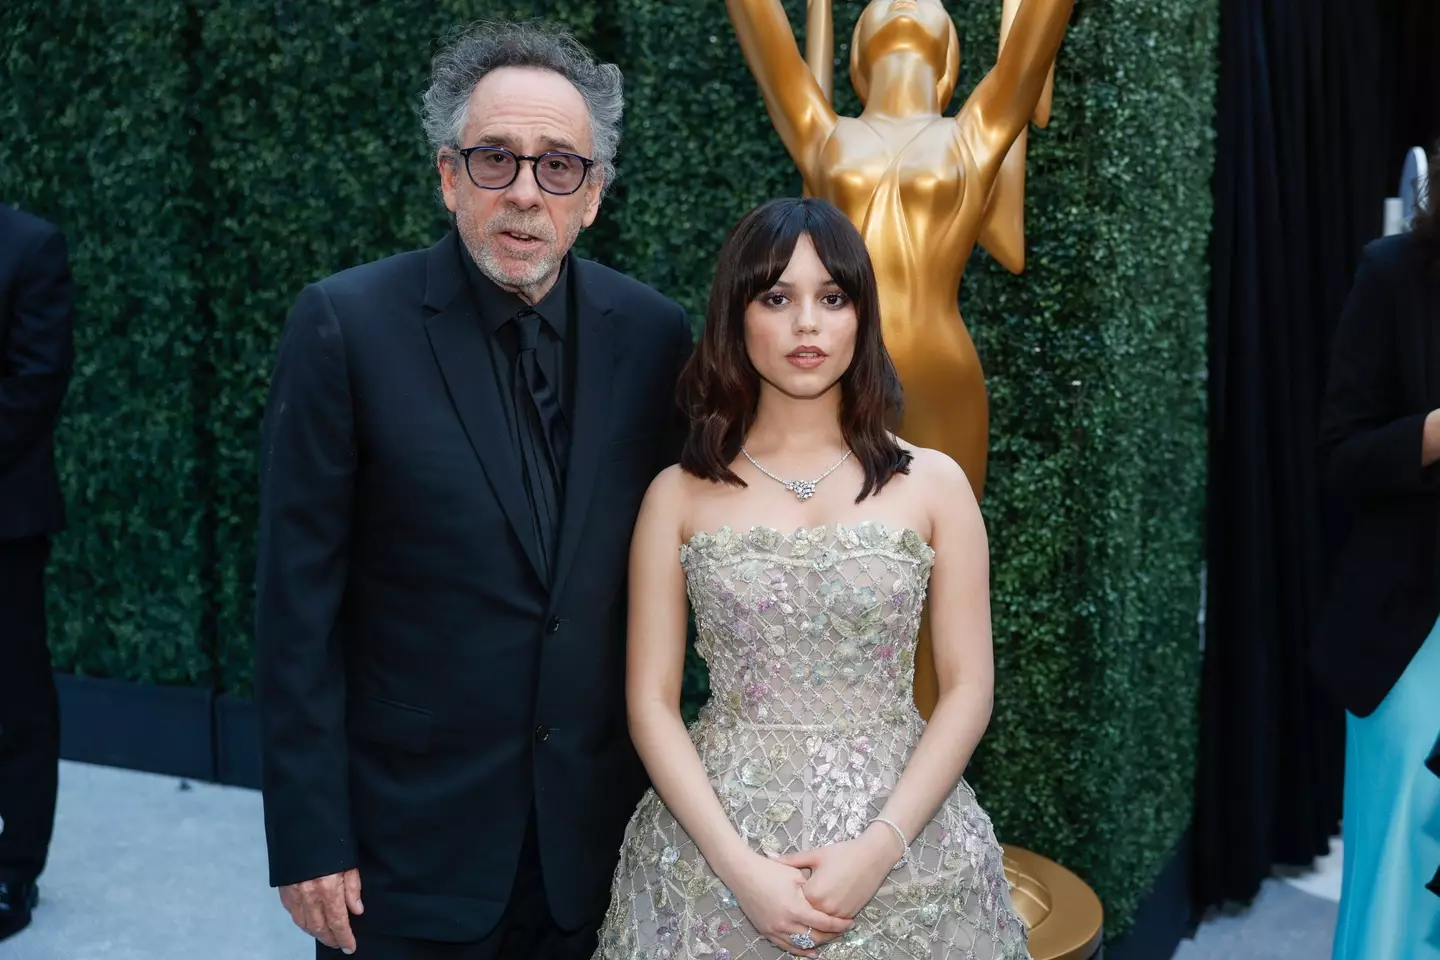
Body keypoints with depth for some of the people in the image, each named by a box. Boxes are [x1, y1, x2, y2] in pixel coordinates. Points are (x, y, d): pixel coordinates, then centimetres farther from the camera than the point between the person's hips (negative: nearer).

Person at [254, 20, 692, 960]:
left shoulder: (655, 335, -3)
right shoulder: (347, 324, -12)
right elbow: (298, 599, -10)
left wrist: (664, 792, 7)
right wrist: (309, 837, -10)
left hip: (595, 838, 3)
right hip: (407, 836, -2)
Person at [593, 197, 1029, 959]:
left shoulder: (933, 483, 0)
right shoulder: (679, 495, 0)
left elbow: (967, 688, -1)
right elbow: (651, 702, -2)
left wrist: (878, 848, -13)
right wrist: (738, 865, -13)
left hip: (906, 859, 0)